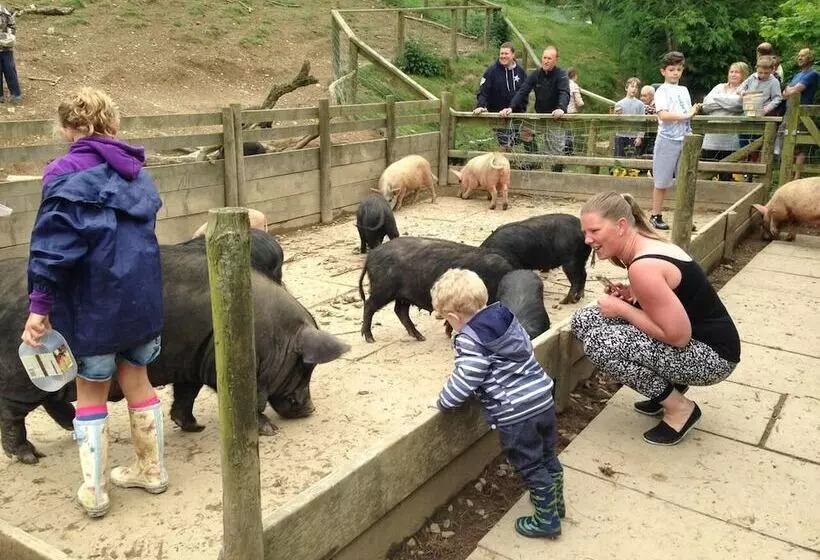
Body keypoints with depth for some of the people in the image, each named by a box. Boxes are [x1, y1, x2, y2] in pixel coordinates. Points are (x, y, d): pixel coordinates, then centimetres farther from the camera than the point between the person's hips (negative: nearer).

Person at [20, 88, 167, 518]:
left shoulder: (68, 174, -10)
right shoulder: (134, 171, 9)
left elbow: (54, 243, -17)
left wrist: (39, 304, -15)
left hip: (96, 301, -5)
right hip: (142, 294, 5)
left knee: (91, 392, 10)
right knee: (136, 379, 19)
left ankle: (94, 490, 18)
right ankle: (151, 470, 30)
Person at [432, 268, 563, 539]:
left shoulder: (470, 339, -18)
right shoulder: (506, 316, 5)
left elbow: (464, 381, -20)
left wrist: (443, 402, -2)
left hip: (515, 414, -8)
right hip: (543, 399, 8)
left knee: (531, 467, 9)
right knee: (548, 457, 25)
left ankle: (546, 520, 24)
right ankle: (555, 501, 44)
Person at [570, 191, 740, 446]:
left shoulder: (643, 267, -26)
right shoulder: (649, 245, 4)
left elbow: (678, 336, -26)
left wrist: (621, 309, -16)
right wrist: (632, 297, -1)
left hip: (711, 356, -10)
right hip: (696, 341, 10)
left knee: (598, 342, -25)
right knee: (584, 320, 2)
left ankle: (679, 408, -4)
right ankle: (670, 387, 11)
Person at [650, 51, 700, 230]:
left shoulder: (684, 90, 15)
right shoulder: (662, 91, -5)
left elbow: (688, 114, 21)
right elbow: (663, 115, -20)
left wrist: (694, 111, 2)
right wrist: (686, 115, -20)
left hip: (684, 140, 6)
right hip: (668, 140, -6)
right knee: (662, 182, 1)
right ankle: (656, 216, 10)